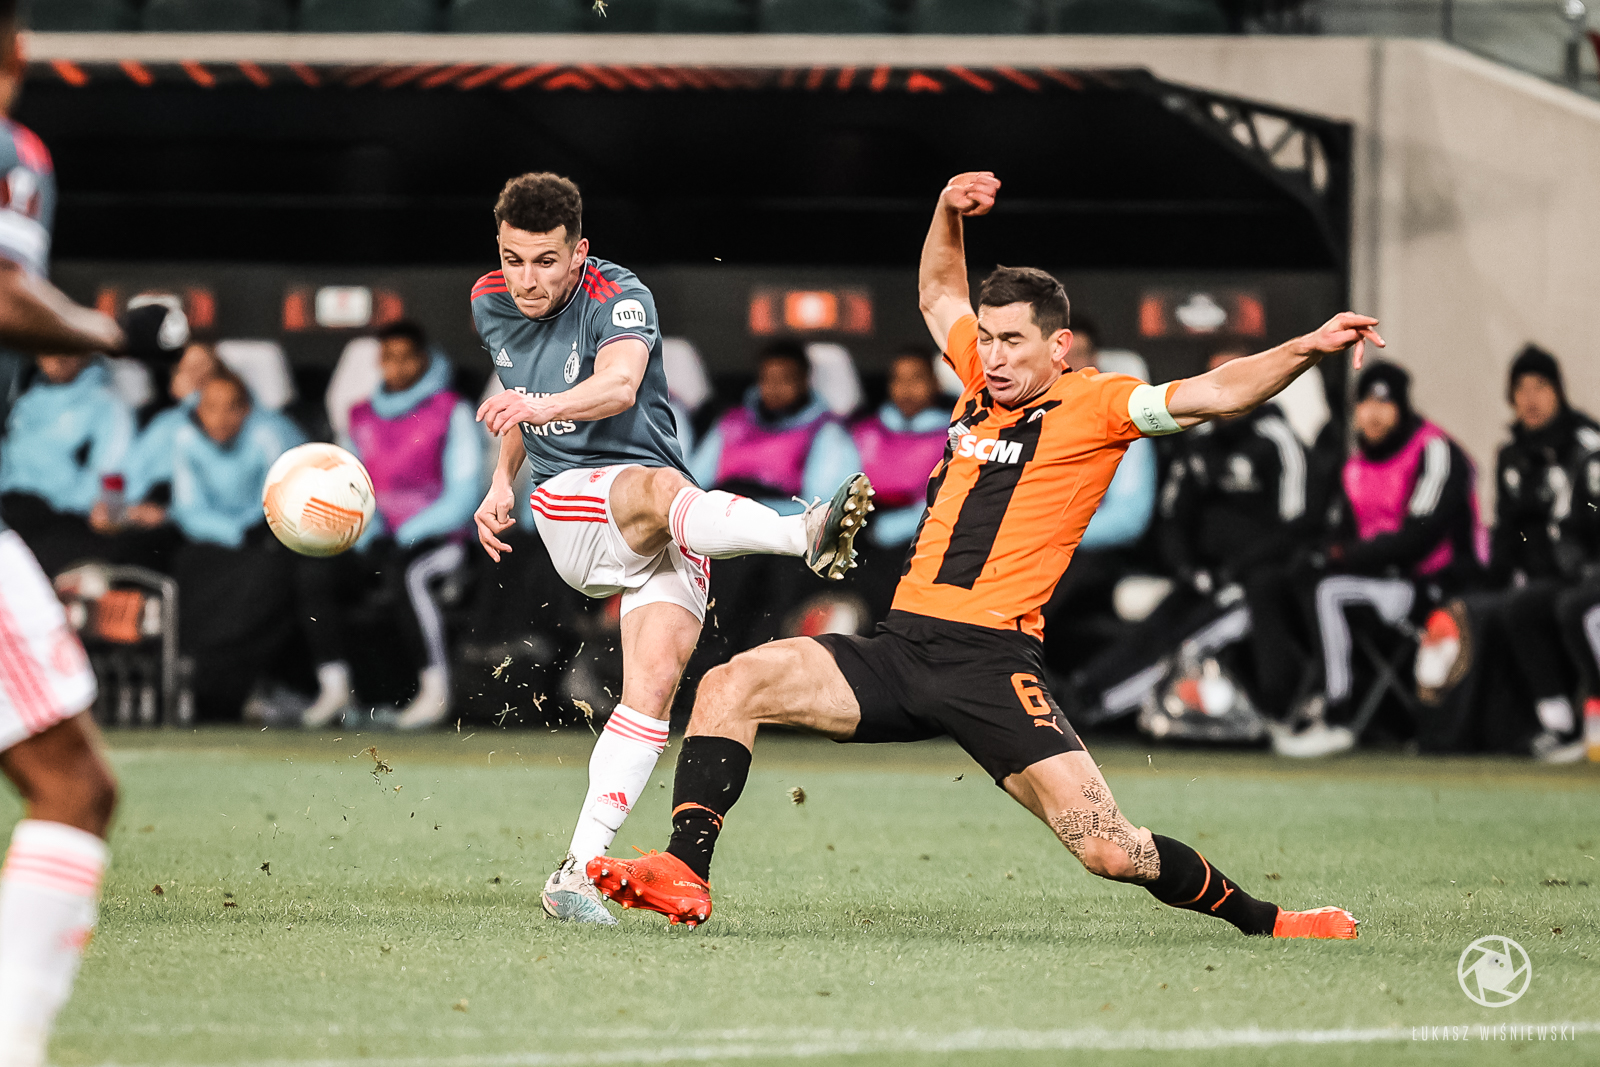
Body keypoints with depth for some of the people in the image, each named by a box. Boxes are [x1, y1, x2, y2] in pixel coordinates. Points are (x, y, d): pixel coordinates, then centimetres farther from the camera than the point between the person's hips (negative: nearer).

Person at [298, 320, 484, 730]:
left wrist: (403, 539, -15)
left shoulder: (452, 413, -3)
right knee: (315, 572, -22)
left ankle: (435, 689, -30)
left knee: (405, 573, -38)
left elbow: (462, 499, -7)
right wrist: (369, 536, -7)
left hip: (437, 539, -5)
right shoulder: (363, 416, 13)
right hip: (376, 542, 5)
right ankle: (335, 686, -17)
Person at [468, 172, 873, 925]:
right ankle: (807, 534, -62)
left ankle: (579, 868, -20)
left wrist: (543, 405, -51)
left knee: (655, 679, -20)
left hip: (662, 531, -1)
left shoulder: (618, 299, -9)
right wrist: (502, 485, 17)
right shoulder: (491, 305, 10)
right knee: (661, 489, -35)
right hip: (567, 502, 1)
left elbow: (619, 385, -31)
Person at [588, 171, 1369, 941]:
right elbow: (938, 294, 36)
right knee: (732, 685, -12)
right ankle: (685, 873, -14)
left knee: (1108, 850, -14)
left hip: (991, 662, -6)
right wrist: (949, 212, 21)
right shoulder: (983, 378, 16)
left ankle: (1260, 919, 8)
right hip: (900, 646, 6)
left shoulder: (1096, 404, -1)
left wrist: (1307, 350, -27)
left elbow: (1215, 394, -13)